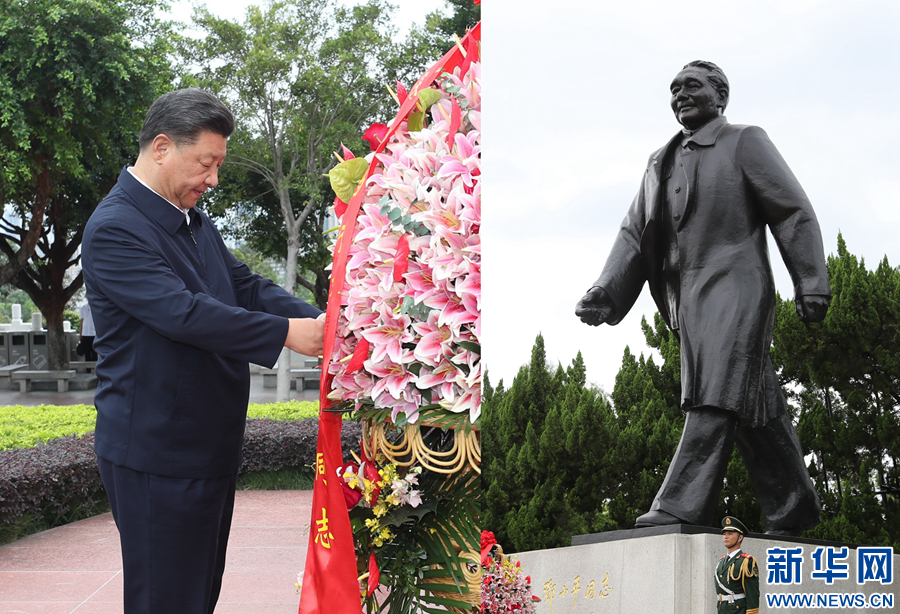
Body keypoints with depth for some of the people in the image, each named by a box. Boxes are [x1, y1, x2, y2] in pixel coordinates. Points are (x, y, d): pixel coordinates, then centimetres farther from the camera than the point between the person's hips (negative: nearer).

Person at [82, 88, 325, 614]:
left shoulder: (197, 221, 14)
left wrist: (319, 322, -6)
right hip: (157, 455, -9)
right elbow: (183, 312, -27)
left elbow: (246, 286, 10)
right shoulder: (114, 230, -17)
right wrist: (286, 333, -26)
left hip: (211, 447, 9)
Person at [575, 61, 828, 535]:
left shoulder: (745, 142, 6)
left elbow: (794, 213, 1)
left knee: (718, 394, -17)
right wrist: (605, 292, 1)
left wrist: (811, 283, -7)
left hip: (734, 287, -6)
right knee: (755, 406, 9)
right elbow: (635, 234, 16)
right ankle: (793, 510, 16)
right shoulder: (661, 163, 23)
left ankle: (681, 507, -25)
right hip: (688, 299, 6)